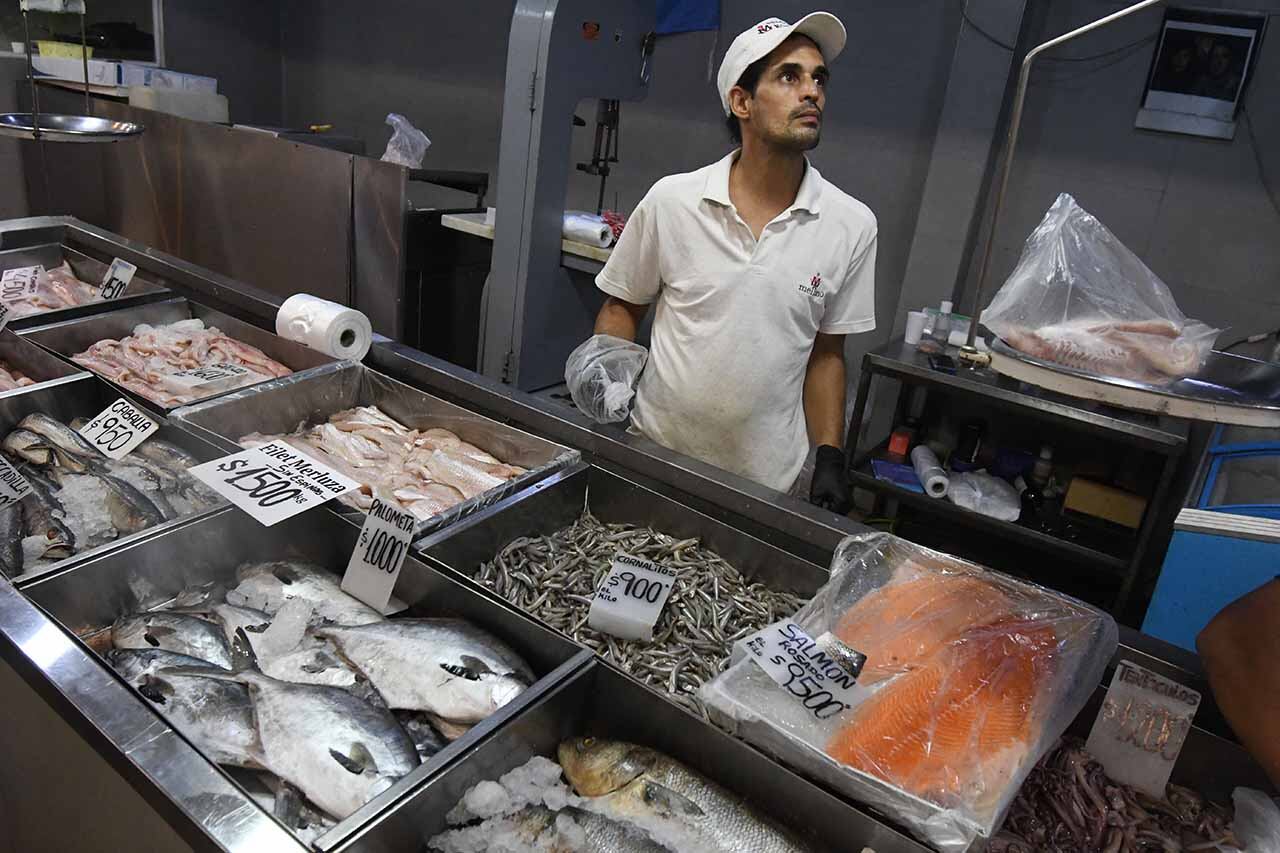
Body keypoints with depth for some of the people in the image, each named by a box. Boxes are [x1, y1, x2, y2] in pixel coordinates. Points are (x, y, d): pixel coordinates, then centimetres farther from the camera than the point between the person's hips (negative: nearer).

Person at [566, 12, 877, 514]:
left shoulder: (853, 226, -5)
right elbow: (622, 307, 4)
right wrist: (607, 371, -15)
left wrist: (830, 457, -2)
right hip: (652, 456, 0)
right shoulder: (671, 200, -8)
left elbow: (826, 353, 3)